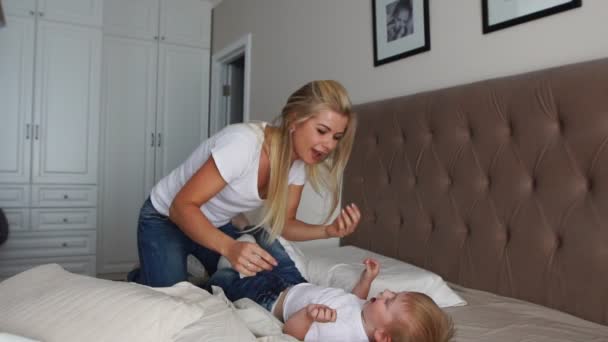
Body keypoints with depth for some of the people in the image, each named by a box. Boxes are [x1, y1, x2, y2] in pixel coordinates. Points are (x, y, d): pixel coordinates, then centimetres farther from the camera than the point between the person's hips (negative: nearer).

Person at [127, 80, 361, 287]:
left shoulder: (299, 161, -14)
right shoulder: (243, 143, -36)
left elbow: (282, 223, -7)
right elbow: (182, 207, -34)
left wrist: (328, 231, -25)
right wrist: (229, 247, -49)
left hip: (217, 226, 6)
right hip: (166, 219, -6)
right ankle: (138, 280, 16)